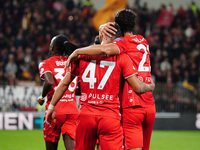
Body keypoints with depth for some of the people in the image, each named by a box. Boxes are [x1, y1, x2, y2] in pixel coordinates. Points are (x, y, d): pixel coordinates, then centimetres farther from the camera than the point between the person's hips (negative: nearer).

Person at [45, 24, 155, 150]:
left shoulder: (82, 55, 7)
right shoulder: (121, 57, -1)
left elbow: (65, 83, 13)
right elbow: (138, 87, -1)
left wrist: (52, 106, 24)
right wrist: (151, 86, 21)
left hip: (86, 115, 2)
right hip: (110, 118, -2)